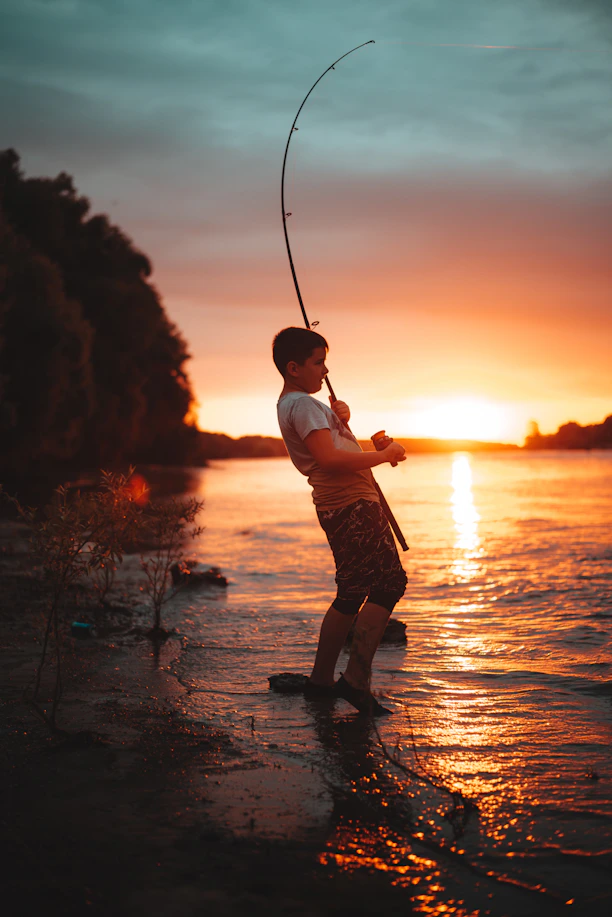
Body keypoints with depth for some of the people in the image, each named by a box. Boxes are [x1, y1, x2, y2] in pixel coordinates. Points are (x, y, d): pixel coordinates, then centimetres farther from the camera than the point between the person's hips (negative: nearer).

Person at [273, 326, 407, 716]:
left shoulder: (293, 403, 21)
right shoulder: (302, 404, -13)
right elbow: (329, 459, -25)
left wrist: (341, 420, 9)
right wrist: (384, 455, -16)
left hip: (341, 505, 11)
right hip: (352, 505, -11)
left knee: (352, 593, 15)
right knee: (388, 582, -13)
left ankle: (321, 679, 20)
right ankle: (357, 679, -14)